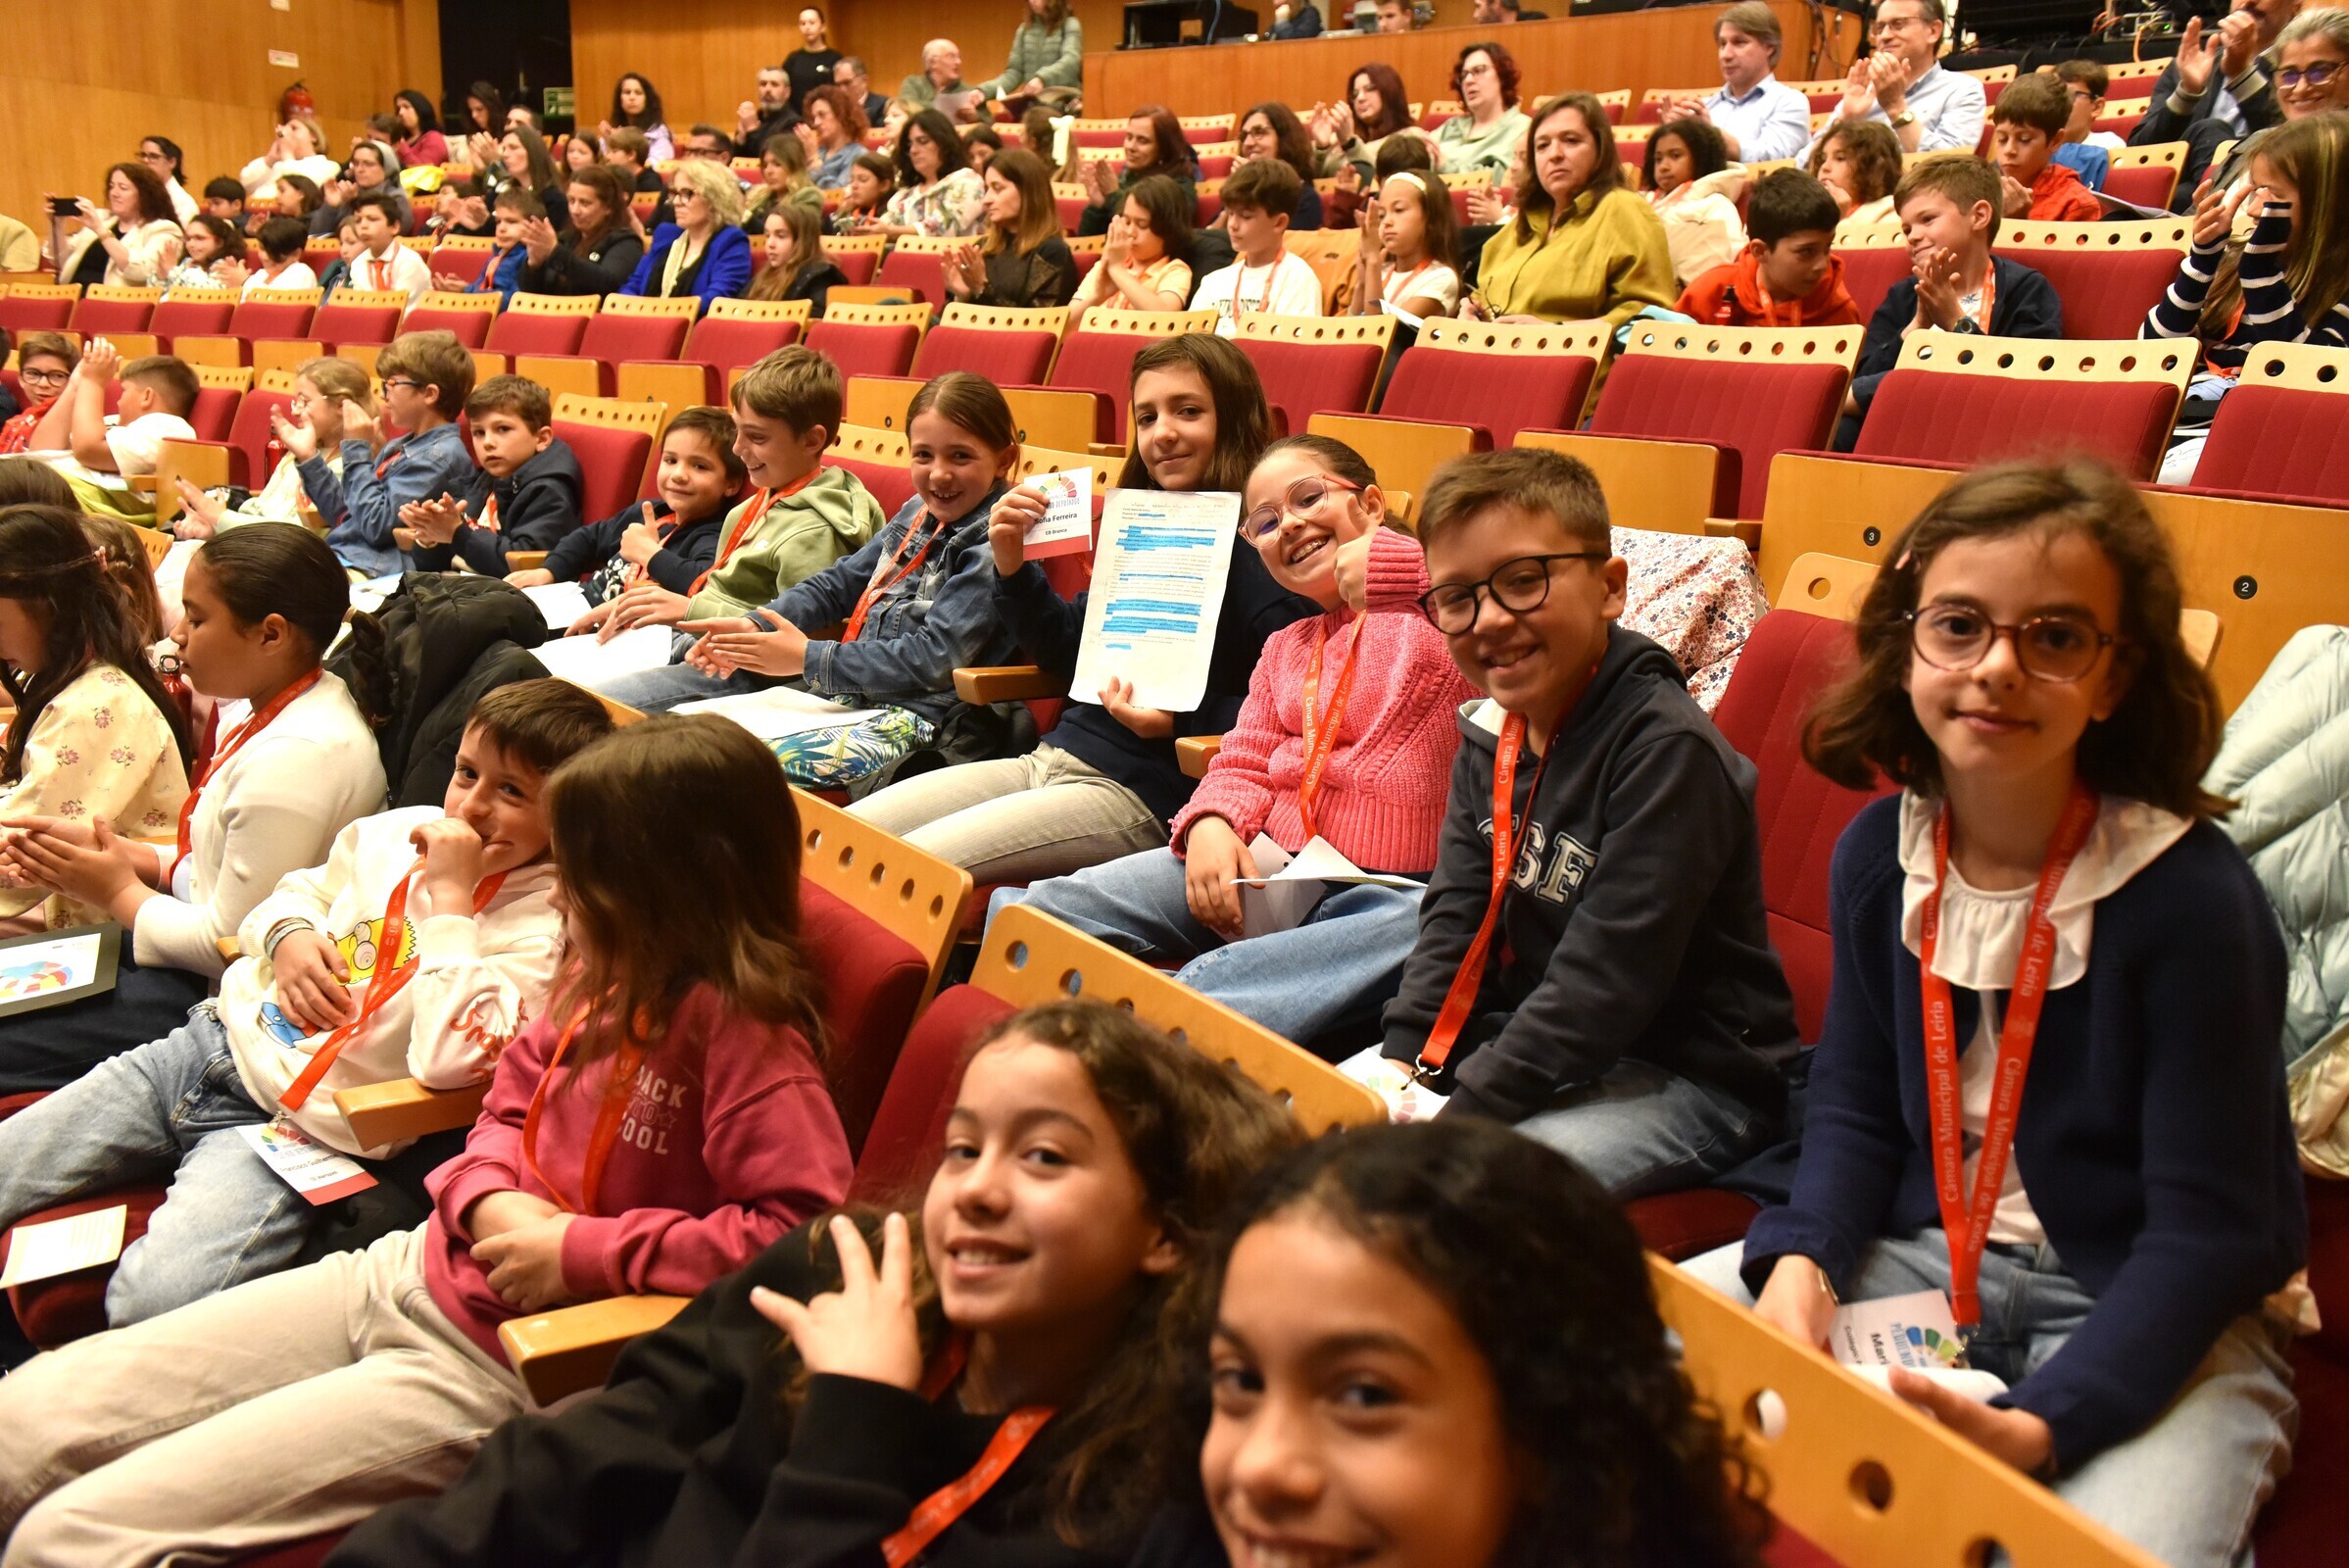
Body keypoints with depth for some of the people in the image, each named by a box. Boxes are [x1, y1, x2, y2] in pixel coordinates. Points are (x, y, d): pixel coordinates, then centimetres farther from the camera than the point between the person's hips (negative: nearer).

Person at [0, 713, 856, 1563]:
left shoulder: (741, 1034, -21)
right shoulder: (609, 976, 4)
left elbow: (799, 1230, -29)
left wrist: (582, 1250, -22)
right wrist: (488, 1198, -5)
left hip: (490, 1367, -8)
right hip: (403, 1271, 8)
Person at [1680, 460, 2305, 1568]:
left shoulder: (2193, 896, -19)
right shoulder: (1879, 853, -2)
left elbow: (2207, 1229, -17)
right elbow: (1856, 1108, 7)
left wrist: (2044, 1425, -30)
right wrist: (1802, 1261, -14)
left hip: (2145, 1315, -5)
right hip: (1926, 1256, 5)